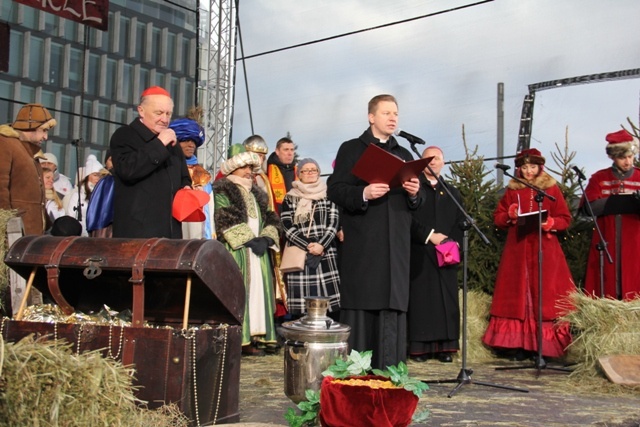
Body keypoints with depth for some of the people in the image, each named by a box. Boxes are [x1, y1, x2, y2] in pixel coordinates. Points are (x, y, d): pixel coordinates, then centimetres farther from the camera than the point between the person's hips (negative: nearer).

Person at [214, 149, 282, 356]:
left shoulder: (256, 194, 22)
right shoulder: (223, 191, 0)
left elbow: (270, 219, 16)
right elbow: (227, 221, -11)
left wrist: (266, 239, -4)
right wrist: (250, 240, -15)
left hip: (258, 252, 7)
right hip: (236, 252, -7)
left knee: (259, 291, 3)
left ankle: (260, 336, 6)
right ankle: (243, 340, -9)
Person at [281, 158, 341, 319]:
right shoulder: (289, 199, 12)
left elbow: (333, 224, 4)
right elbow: (287, 227, 1)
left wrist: (321, 245, -12)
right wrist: (308, 246, -10)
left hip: (327, 255, 1)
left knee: (331, 304, -7)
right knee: (301, 308, -6)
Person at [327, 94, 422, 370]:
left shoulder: (404, 155, 21)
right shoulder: (351, 149, 8)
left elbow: (414, 203, 21)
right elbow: (334, 189, -2)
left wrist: (414, 194, -3)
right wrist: (364, 194, -19)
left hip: (396, 244, 4)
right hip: (362, 243, -4)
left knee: (393, 306, 0)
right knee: (360, 305, -5)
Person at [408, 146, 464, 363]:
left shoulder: (452, 192, 20)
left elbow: (460, 222, 11)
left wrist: (454, 242, -7)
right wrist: (429, 235, -13)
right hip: (419, 253, -4)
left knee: (446, 300, 1)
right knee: (420, 298, -5)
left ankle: (444, 347, 4)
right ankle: (419, 347, -2)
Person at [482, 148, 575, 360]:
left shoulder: (552, 189, 7)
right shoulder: (512, 190, 12)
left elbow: (565, 219, 4)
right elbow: (497, 218, 13)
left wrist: (550, 223, -15)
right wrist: (509, 216, -8)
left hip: (545, 249, -2)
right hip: (517, 249, 2)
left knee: (545, 295, -5)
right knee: (518, 295, -1)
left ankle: (544, 345, -2)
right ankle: (520, 344, 2)